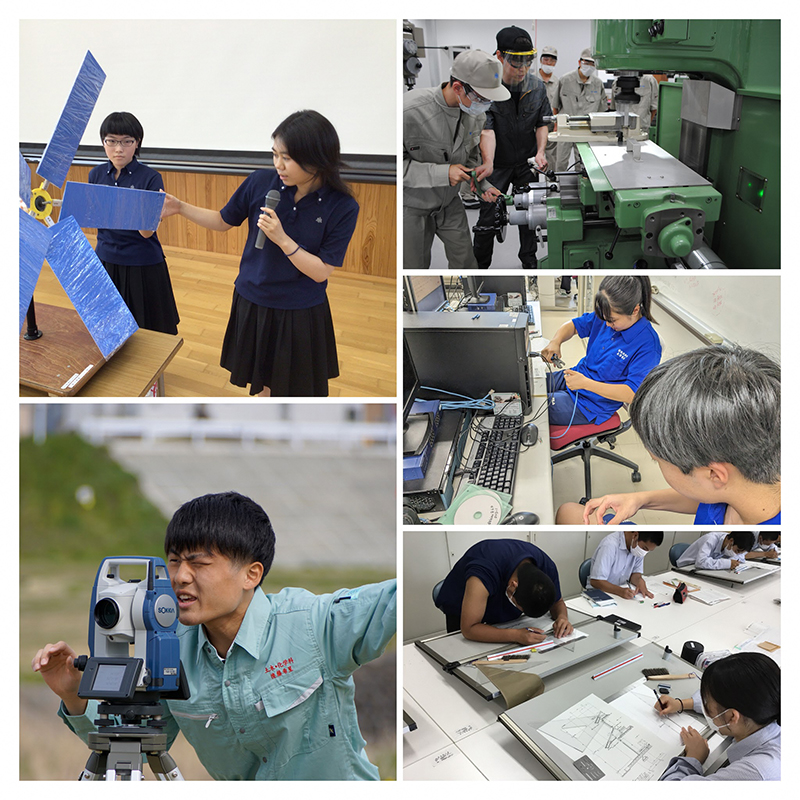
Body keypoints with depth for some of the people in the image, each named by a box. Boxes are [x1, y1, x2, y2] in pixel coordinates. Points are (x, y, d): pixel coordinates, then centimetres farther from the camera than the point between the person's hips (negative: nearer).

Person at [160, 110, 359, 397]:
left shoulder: (342, 208, -20)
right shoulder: (261, 182, -13)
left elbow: (321, 272, -19)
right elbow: (223, 221, 3)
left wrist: (282, 239, -29)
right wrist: (180, 207, -8)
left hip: (301, 312, -2)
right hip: (253, 303, 3)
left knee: (298, 385, 16)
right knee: (265, 378, 22)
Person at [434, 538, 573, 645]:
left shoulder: (547, 567, -27)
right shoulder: (485, 573, -45)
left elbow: (557, 602, -5)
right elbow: (468, 629, -44)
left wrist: (562, 617, -29)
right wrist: (516, 635, -54)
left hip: (506, 617, 5)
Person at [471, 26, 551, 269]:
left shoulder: (537, 86, -6)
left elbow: (542, 123, 3)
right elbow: (486, 129, -27)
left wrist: (540, 152, -14)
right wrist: (488, 164, -42)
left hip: (527, 162, 3)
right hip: (497, 164, -3)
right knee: (488, 219, 1)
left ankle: (529, 262, 30)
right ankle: (480, 267, 18)